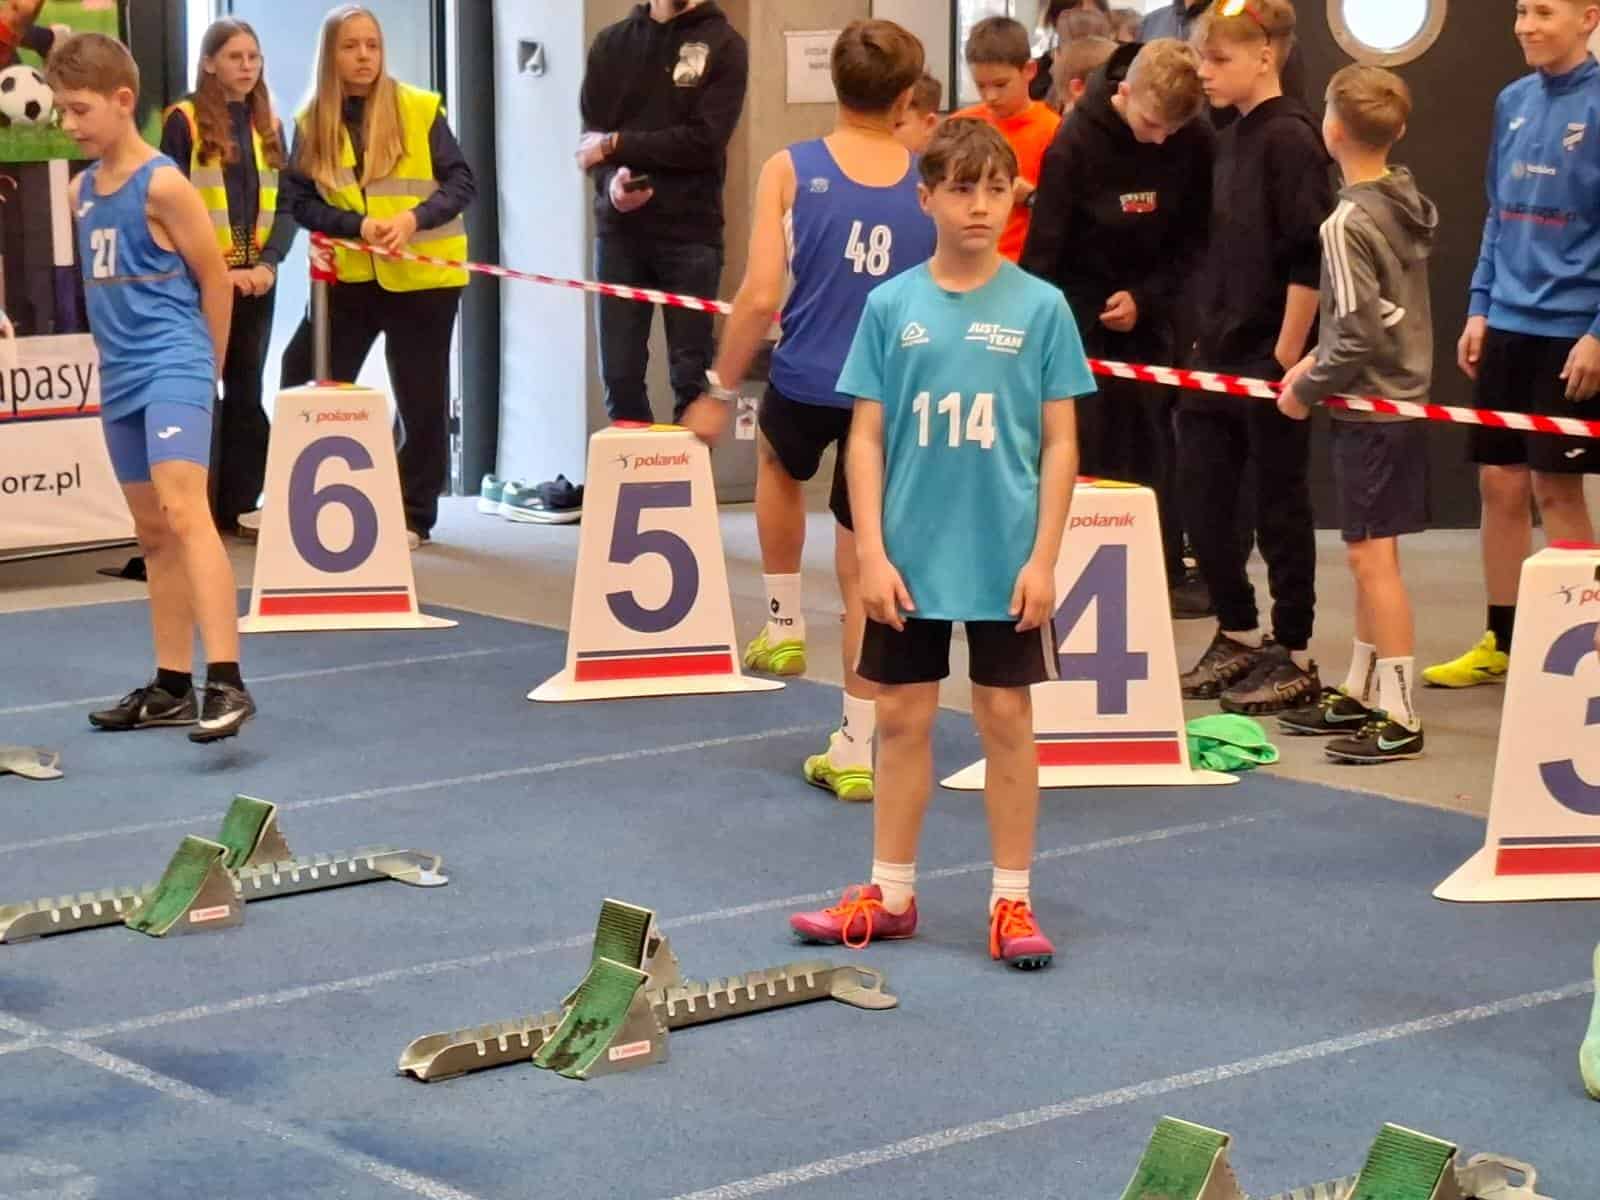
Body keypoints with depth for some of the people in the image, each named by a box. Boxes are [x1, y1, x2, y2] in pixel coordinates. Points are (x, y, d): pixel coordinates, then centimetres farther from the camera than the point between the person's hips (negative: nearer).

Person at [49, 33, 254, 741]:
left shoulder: (162, 185, -11)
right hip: (121, 381, 9)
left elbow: (215, 281, -6)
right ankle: (172, 688, 21)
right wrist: (119, 360, 16)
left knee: (183, 510, -22)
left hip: (173, 369, -8)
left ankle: (226, 682, -30)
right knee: (152, 533, 13)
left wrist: (203, 371, 3)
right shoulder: (81, 191, 11)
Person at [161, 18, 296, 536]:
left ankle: (241, 506, 13)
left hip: (255, 280, 5)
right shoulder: (185, 121, -4)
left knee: (247, 393, 7)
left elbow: (286, 204, 7)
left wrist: (269, 262, -9)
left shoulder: (269, 125, 11)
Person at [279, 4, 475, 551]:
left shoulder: (419, 110, -6)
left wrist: (415, 219, -21)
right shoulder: (312, 122, 1)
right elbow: (298, 201, -1)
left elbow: (462, 182, -4)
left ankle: (414, 515, 14)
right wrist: (357, 225, -17)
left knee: (421, 399, 3)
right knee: (309, 386, 1)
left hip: (421, 276, -2)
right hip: (347, 276, 2)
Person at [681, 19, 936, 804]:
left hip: (806, 385, -1)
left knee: (779, 461, 36)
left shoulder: (789, 170, -7)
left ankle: (783, 629, 40)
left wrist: (719, 391, -1)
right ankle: (855, 753, 11)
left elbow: (761, 298, -12)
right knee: (862, 569, 9)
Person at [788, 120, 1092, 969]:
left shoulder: (1040, 307, -3)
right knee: (901, 717, 9)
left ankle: (1012, 901, 15)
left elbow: (1059, 443, -1)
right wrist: (871, 553, -6)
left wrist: (1043, 558, -7)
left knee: (1006, 718, 6)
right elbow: (866, 437, 1)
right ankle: (889, 895, 21)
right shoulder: (891, 307, 0)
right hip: (909, 557, 1)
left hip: (1006, 561, -1)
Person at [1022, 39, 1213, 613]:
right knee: (1085, 453, -6)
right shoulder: (1077, 142, -20)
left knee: (1152, 449, 4)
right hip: (1081, 308, -3)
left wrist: (1146, 297, -12)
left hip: (1151, 308, 3)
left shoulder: (1197, 143, -11)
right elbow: (1043, 247, -19)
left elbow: (1196, 239, -1)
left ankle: (1160, 580, 10)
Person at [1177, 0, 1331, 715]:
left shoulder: (1291, 137, -13)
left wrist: (1287, 357, -18)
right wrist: (1206, 339, 13)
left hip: (1272, 356, -8)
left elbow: (1309, 258, -18)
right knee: (1201, 500, 11)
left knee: (1279, 506, 2)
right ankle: (1238, 636, 25)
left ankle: (1293, 657, 12)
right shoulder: (1230, 139, 12)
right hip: (1220, 354, 8)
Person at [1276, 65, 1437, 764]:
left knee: (1372, 556, -6)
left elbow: (1358, 332, -21)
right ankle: (1361, 693, 26)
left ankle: (1398, 717, -4)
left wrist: (1307, 390, -8)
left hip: (1369, 408, -9)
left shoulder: (1349, 222, -18)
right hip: (1403, 394, 9)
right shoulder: (1410, 203, 7)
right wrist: (1319, 359, 10)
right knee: (1370, 554, 16)